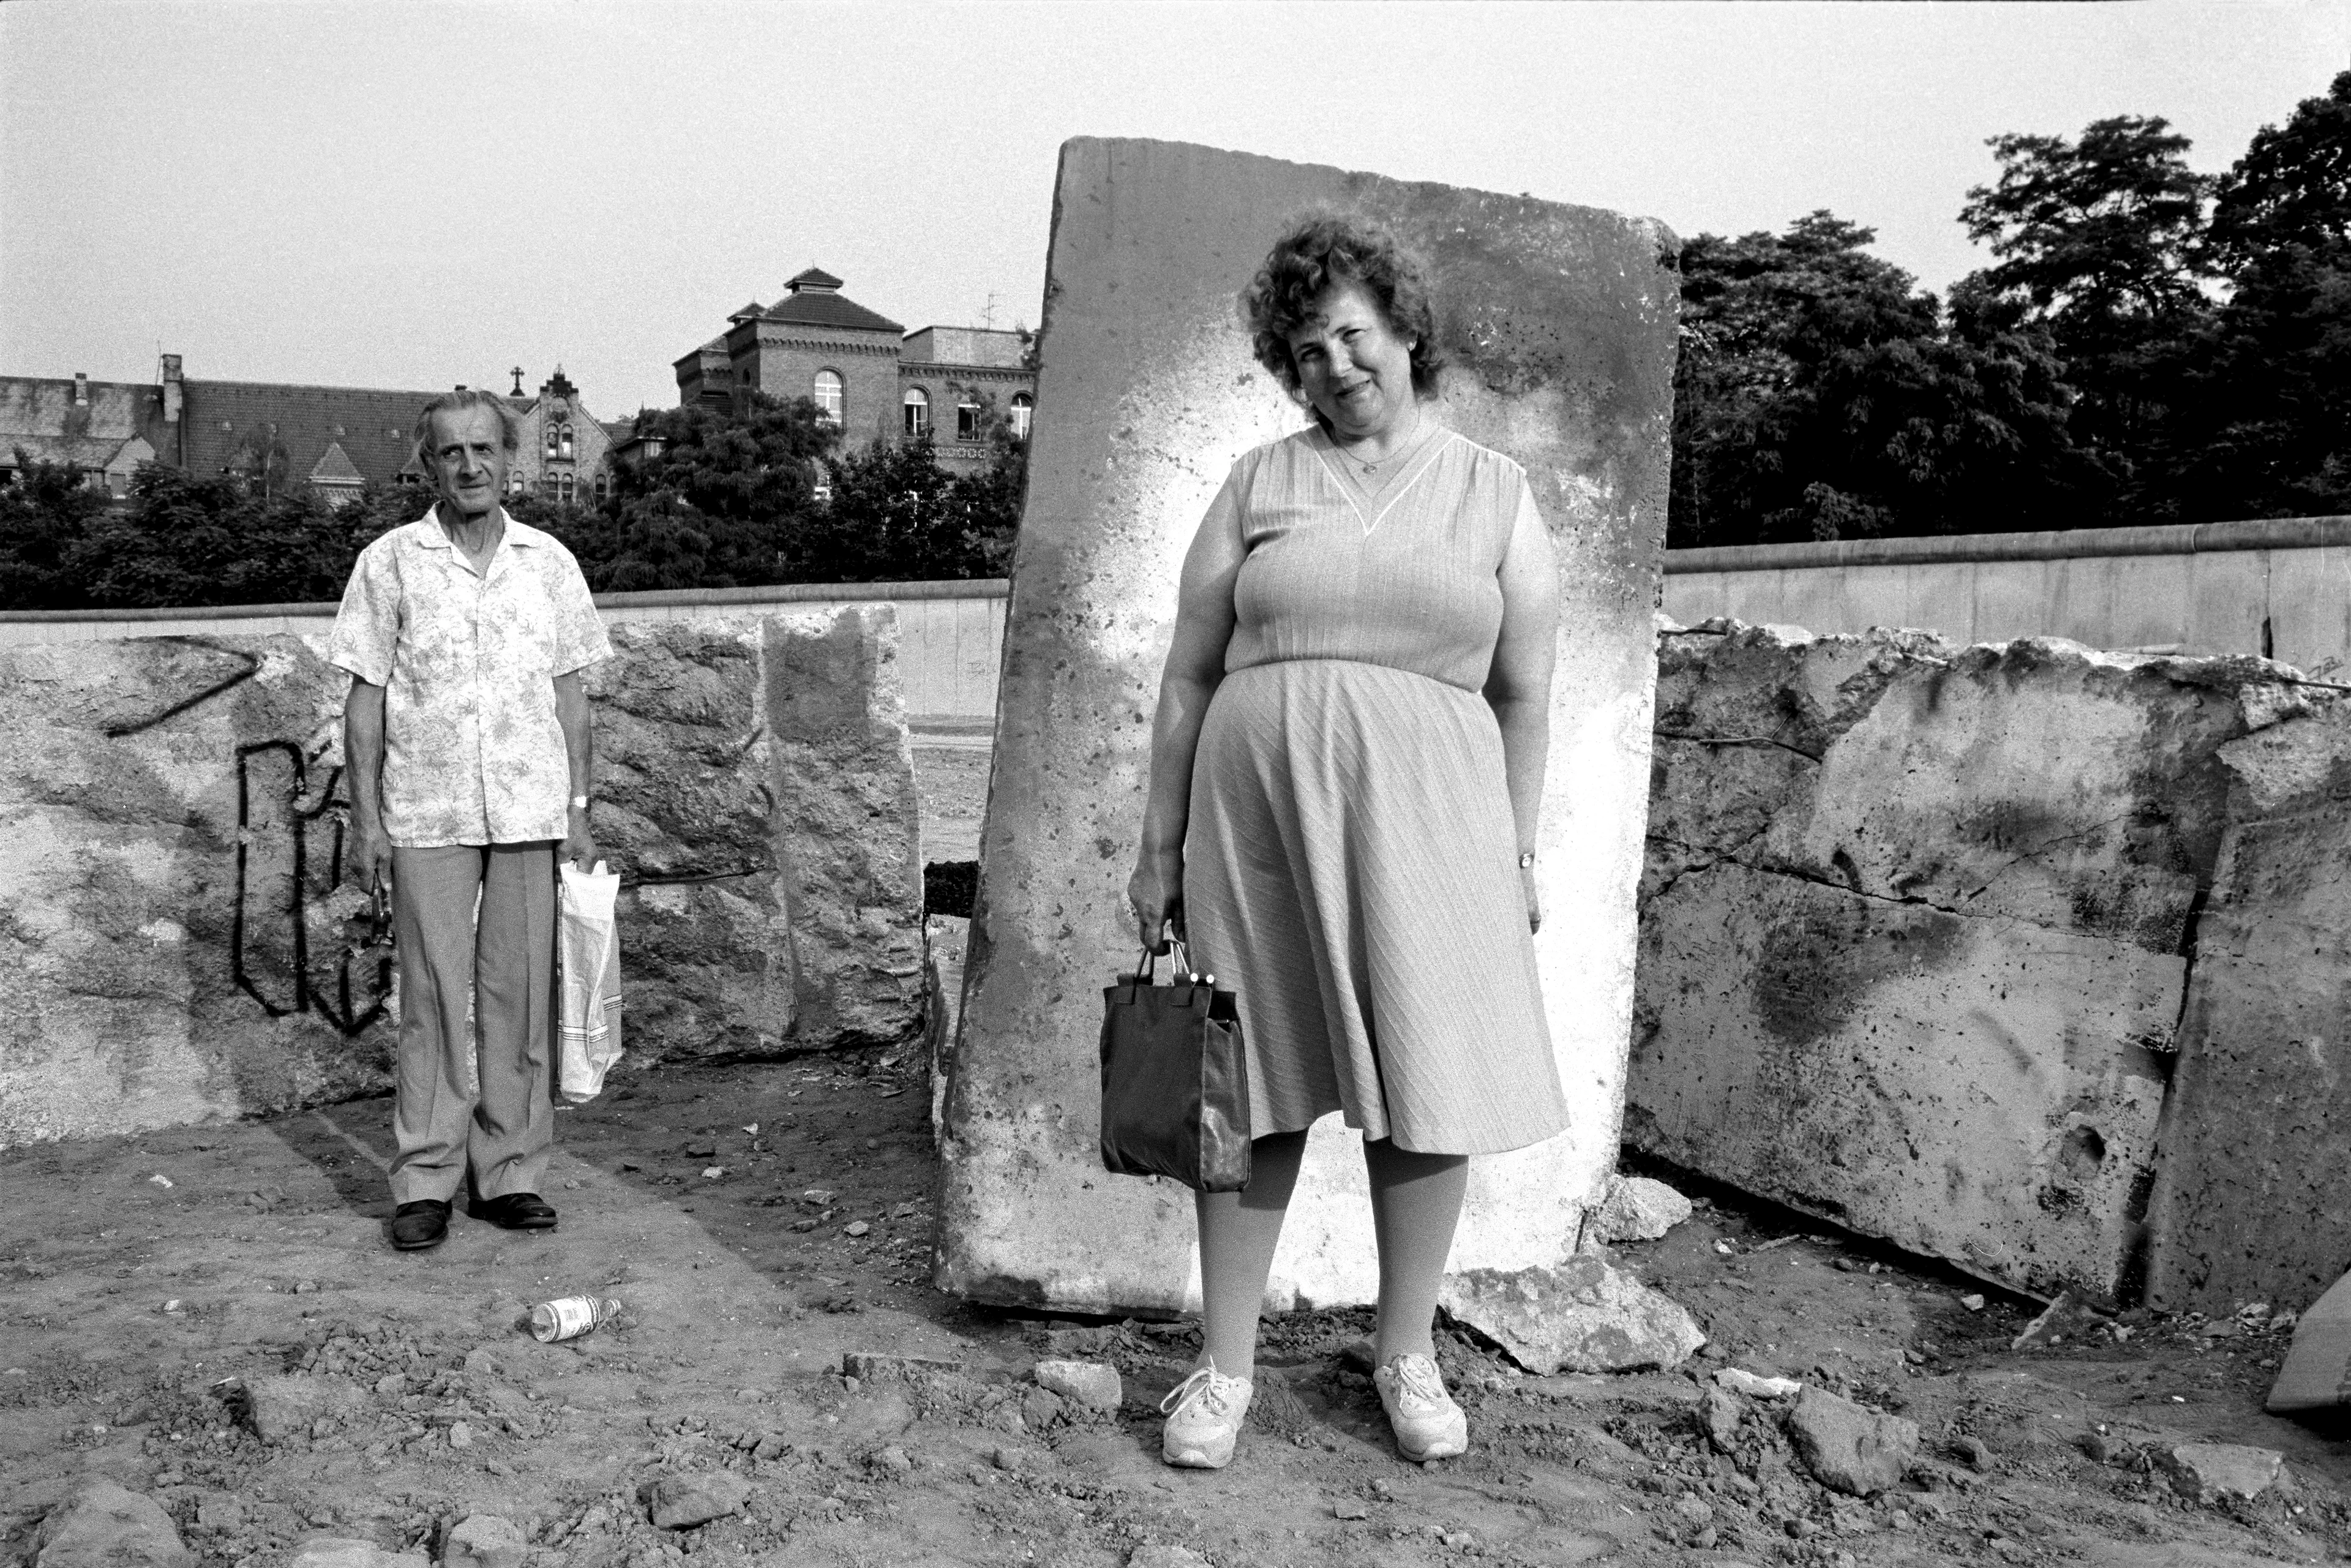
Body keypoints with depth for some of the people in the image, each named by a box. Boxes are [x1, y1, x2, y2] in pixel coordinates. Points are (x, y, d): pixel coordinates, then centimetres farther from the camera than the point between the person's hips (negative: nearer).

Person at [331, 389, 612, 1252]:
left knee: (521, 997, 4)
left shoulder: (549, 561, 8)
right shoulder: (390, 562, 3)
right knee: (433, 999, 0)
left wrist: (579, 809, 5)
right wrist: (366, 819, -3)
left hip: (530, 814, 2)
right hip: (426, 818, -2)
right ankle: (424, 1182, 9)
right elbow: (364, 698, 3)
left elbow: (570, 694, 11)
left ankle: (510, 1173, 14)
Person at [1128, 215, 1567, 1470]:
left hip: (1422, 811, 0)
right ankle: (1224, 1364, 19)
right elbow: (1188, 675, 7)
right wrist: (1160, 846, 5)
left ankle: (1406, 1351, 24)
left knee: (1430, 1088, 4)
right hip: (1256, 802, 0)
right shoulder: (1257, 483, 8)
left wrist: (1518, 851, 5)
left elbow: (1523, 694, 8)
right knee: (1253, 1087, 6)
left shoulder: (1494, 492, 8)